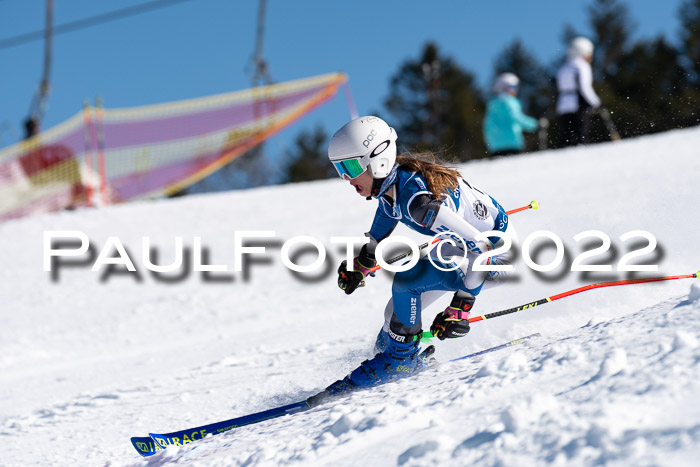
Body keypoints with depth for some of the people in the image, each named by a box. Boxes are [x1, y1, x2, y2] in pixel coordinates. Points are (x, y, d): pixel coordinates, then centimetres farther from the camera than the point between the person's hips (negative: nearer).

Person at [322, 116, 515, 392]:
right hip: (462, 244, 9)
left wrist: (459, 308, -34)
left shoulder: (417, 200, -37)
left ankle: (402, 358, -6)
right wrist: (361, 264, 16)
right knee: (395, 316, 4)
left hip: (495, 248, -9)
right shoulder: (390, 182, -11)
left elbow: (481, 249, -36)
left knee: (407, 280, -25)